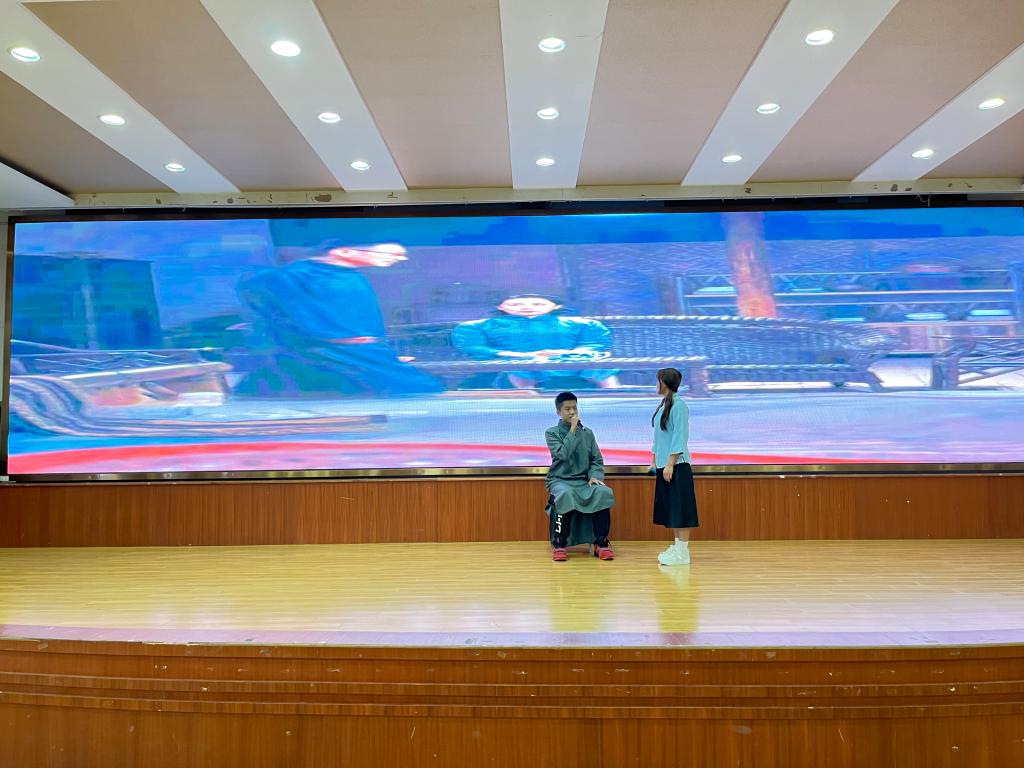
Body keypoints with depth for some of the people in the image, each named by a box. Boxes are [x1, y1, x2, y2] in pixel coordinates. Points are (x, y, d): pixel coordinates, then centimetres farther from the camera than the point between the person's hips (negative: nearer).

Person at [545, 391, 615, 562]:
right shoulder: (552, 433, 2)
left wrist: (595, 476, -9)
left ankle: (601, 542, -16)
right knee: (566, 495, -38)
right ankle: (559, 544, -22)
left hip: (584, 480, 3)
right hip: (560, 480, -3)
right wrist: (573, 430, -11)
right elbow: (563, 454, -16)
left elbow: (597, 460, 10)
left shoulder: (587, 433, 12)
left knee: (604, 493, -29)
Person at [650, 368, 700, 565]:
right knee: (670, 507, 12)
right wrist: (654, 460, 16)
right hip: (664, 465, 9)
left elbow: (679, 438, -17)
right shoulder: (663, 405, 13)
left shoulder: (678, 406, -13)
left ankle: (682, 552, -1)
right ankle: (677, 546, 20)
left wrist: (670, 464, -19)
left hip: (677, 465, -9)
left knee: (680, 507, -4)